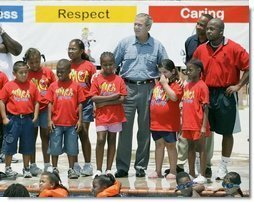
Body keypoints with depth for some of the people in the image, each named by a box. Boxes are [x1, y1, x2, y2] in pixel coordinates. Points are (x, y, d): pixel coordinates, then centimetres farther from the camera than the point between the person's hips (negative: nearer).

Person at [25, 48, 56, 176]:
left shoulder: (48, 72, 1)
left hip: (46, 108, 1)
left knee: (46, 136, 9)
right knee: (32, 137, 7)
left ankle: (47, 165, 16)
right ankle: (33, 165, 14)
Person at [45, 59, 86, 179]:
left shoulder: (75, 86, 0)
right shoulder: (53, 86, 2)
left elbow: (80, 104, 2)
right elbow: (50, 104, 3)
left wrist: (79, 120, -2)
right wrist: (49, 120, -4)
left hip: (72, 123, 0)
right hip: (56, 123, 1)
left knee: (72, 148, 6)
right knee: (55, 148, 6)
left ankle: (71, 169, 17)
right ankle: (54, 169, 18)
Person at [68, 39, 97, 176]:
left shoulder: (89, 66, -1)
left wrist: (95, 103, -4)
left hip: (85, 103, -2)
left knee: (84, 134, -1)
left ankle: (88, 165, 5)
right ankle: (74, 165, 12)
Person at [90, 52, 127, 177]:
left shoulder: (119, 80, 2)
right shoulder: (97, 80, 1)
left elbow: (122, 99, -6)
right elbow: (93, 98, -9)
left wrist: (104, 102, -13)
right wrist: (111, 97, -15)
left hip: (115, 115, 1)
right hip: (101, 115, -1)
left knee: (112, 141, 7)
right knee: (100, 140, -9)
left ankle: (109, 169, 14)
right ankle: (98, 169, -1)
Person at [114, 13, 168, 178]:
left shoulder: (157, 46, 5)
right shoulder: (125, 43, 5)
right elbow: (113, 65, 11)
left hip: (148, 89, 0)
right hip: (128, 88, 0)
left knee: (145, 129, 5)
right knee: (125, 128, -3)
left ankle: (141, 166, 14)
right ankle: (122, 167, 2)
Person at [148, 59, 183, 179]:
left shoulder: (176, 85, -8)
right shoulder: (157, 84, 12)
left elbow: (174, 97, -26)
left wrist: (165, 83, -19)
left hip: (169, 123, -6)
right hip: (156, 122, 6)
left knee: (170, 145, 3)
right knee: (159, 145, 12)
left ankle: (173, 171, 11)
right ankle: (158, 171, 19)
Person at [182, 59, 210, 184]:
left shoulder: (202, 86, -11)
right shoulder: (187, 86, 11)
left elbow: (205, 108, -12)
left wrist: (204, 126, -16)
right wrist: (182, 123, 14)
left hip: (198, 124, -7)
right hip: (187, 124, 7)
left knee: (201, 148, 0)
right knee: (190, 147, 14)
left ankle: (202, 175, 6)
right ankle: (191, 173, 23)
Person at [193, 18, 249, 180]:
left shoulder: (234, 48, -7)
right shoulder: (201, 49, 6)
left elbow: (249, 68, -7)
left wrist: (238, 86, -10)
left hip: (226, 95, -4)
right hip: (206, 94, 4)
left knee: (227, 132, 5)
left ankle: (223, 167, 16)